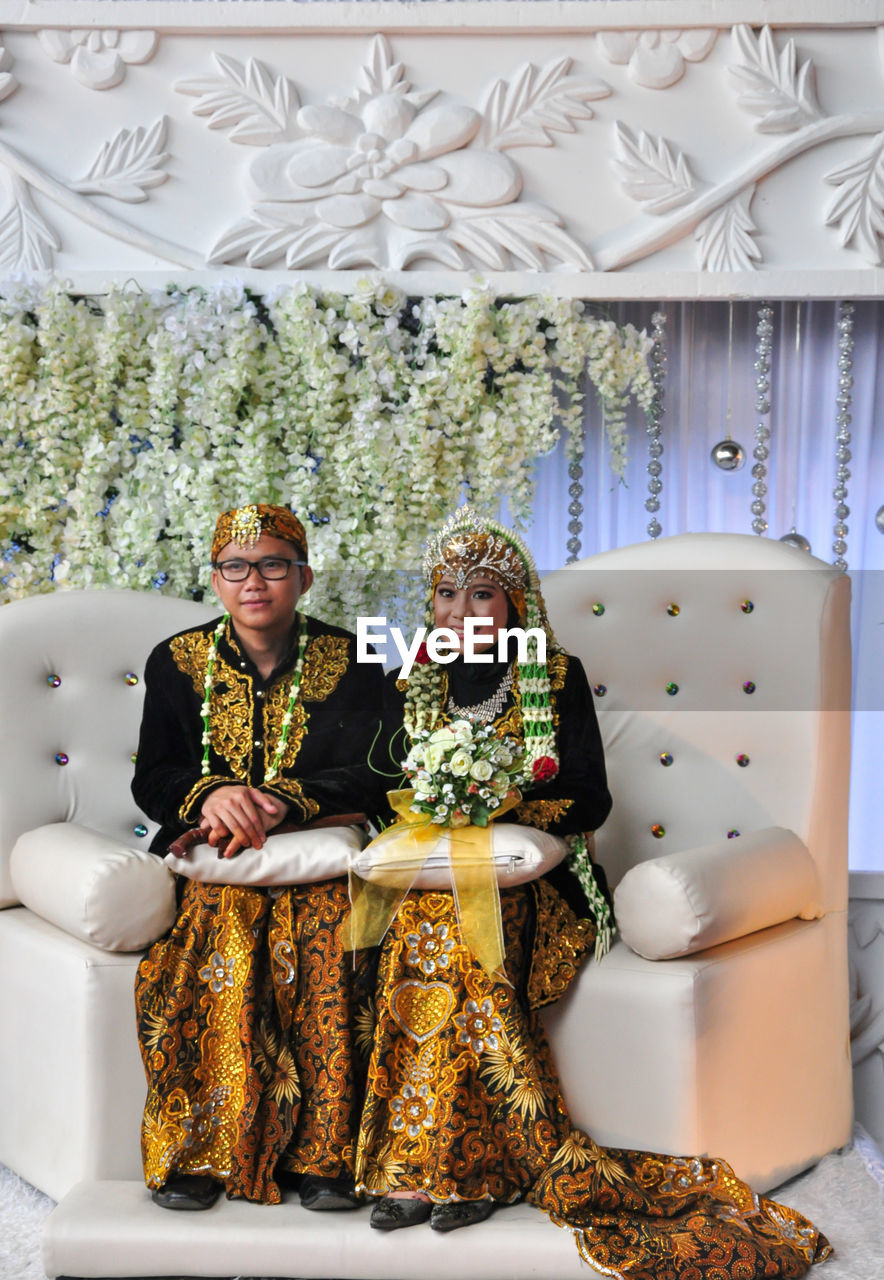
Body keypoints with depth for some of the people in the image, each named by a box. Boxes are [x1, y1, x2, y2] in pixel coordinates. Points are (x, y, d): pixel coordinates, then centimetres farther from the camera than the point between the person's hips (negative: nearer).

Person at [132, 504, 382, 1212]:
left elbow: (368, 776, -3)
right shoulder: (177, 661, 9)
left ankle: (322, 1152, -21)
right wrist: (211, 794, -17)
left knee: (326, 939, -31)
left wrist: (280, 800, -20)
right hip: (208, 857, 1)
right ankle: (199, 1149, -22)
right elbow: (150, 782, 6)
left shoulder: (348, 660, 5)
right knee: (219, 932, -30)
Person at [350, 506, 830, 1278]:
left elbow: (590, 800, -1)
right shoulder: (408, 687, 14)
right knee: (433, 926, -32)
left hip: (531, 879, -2)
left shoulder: (559, 678, 6)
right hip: (434, 879, 3)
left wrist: (507, 804, -19)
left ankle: (433, 1166, -25)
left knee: (445, 931, -33)